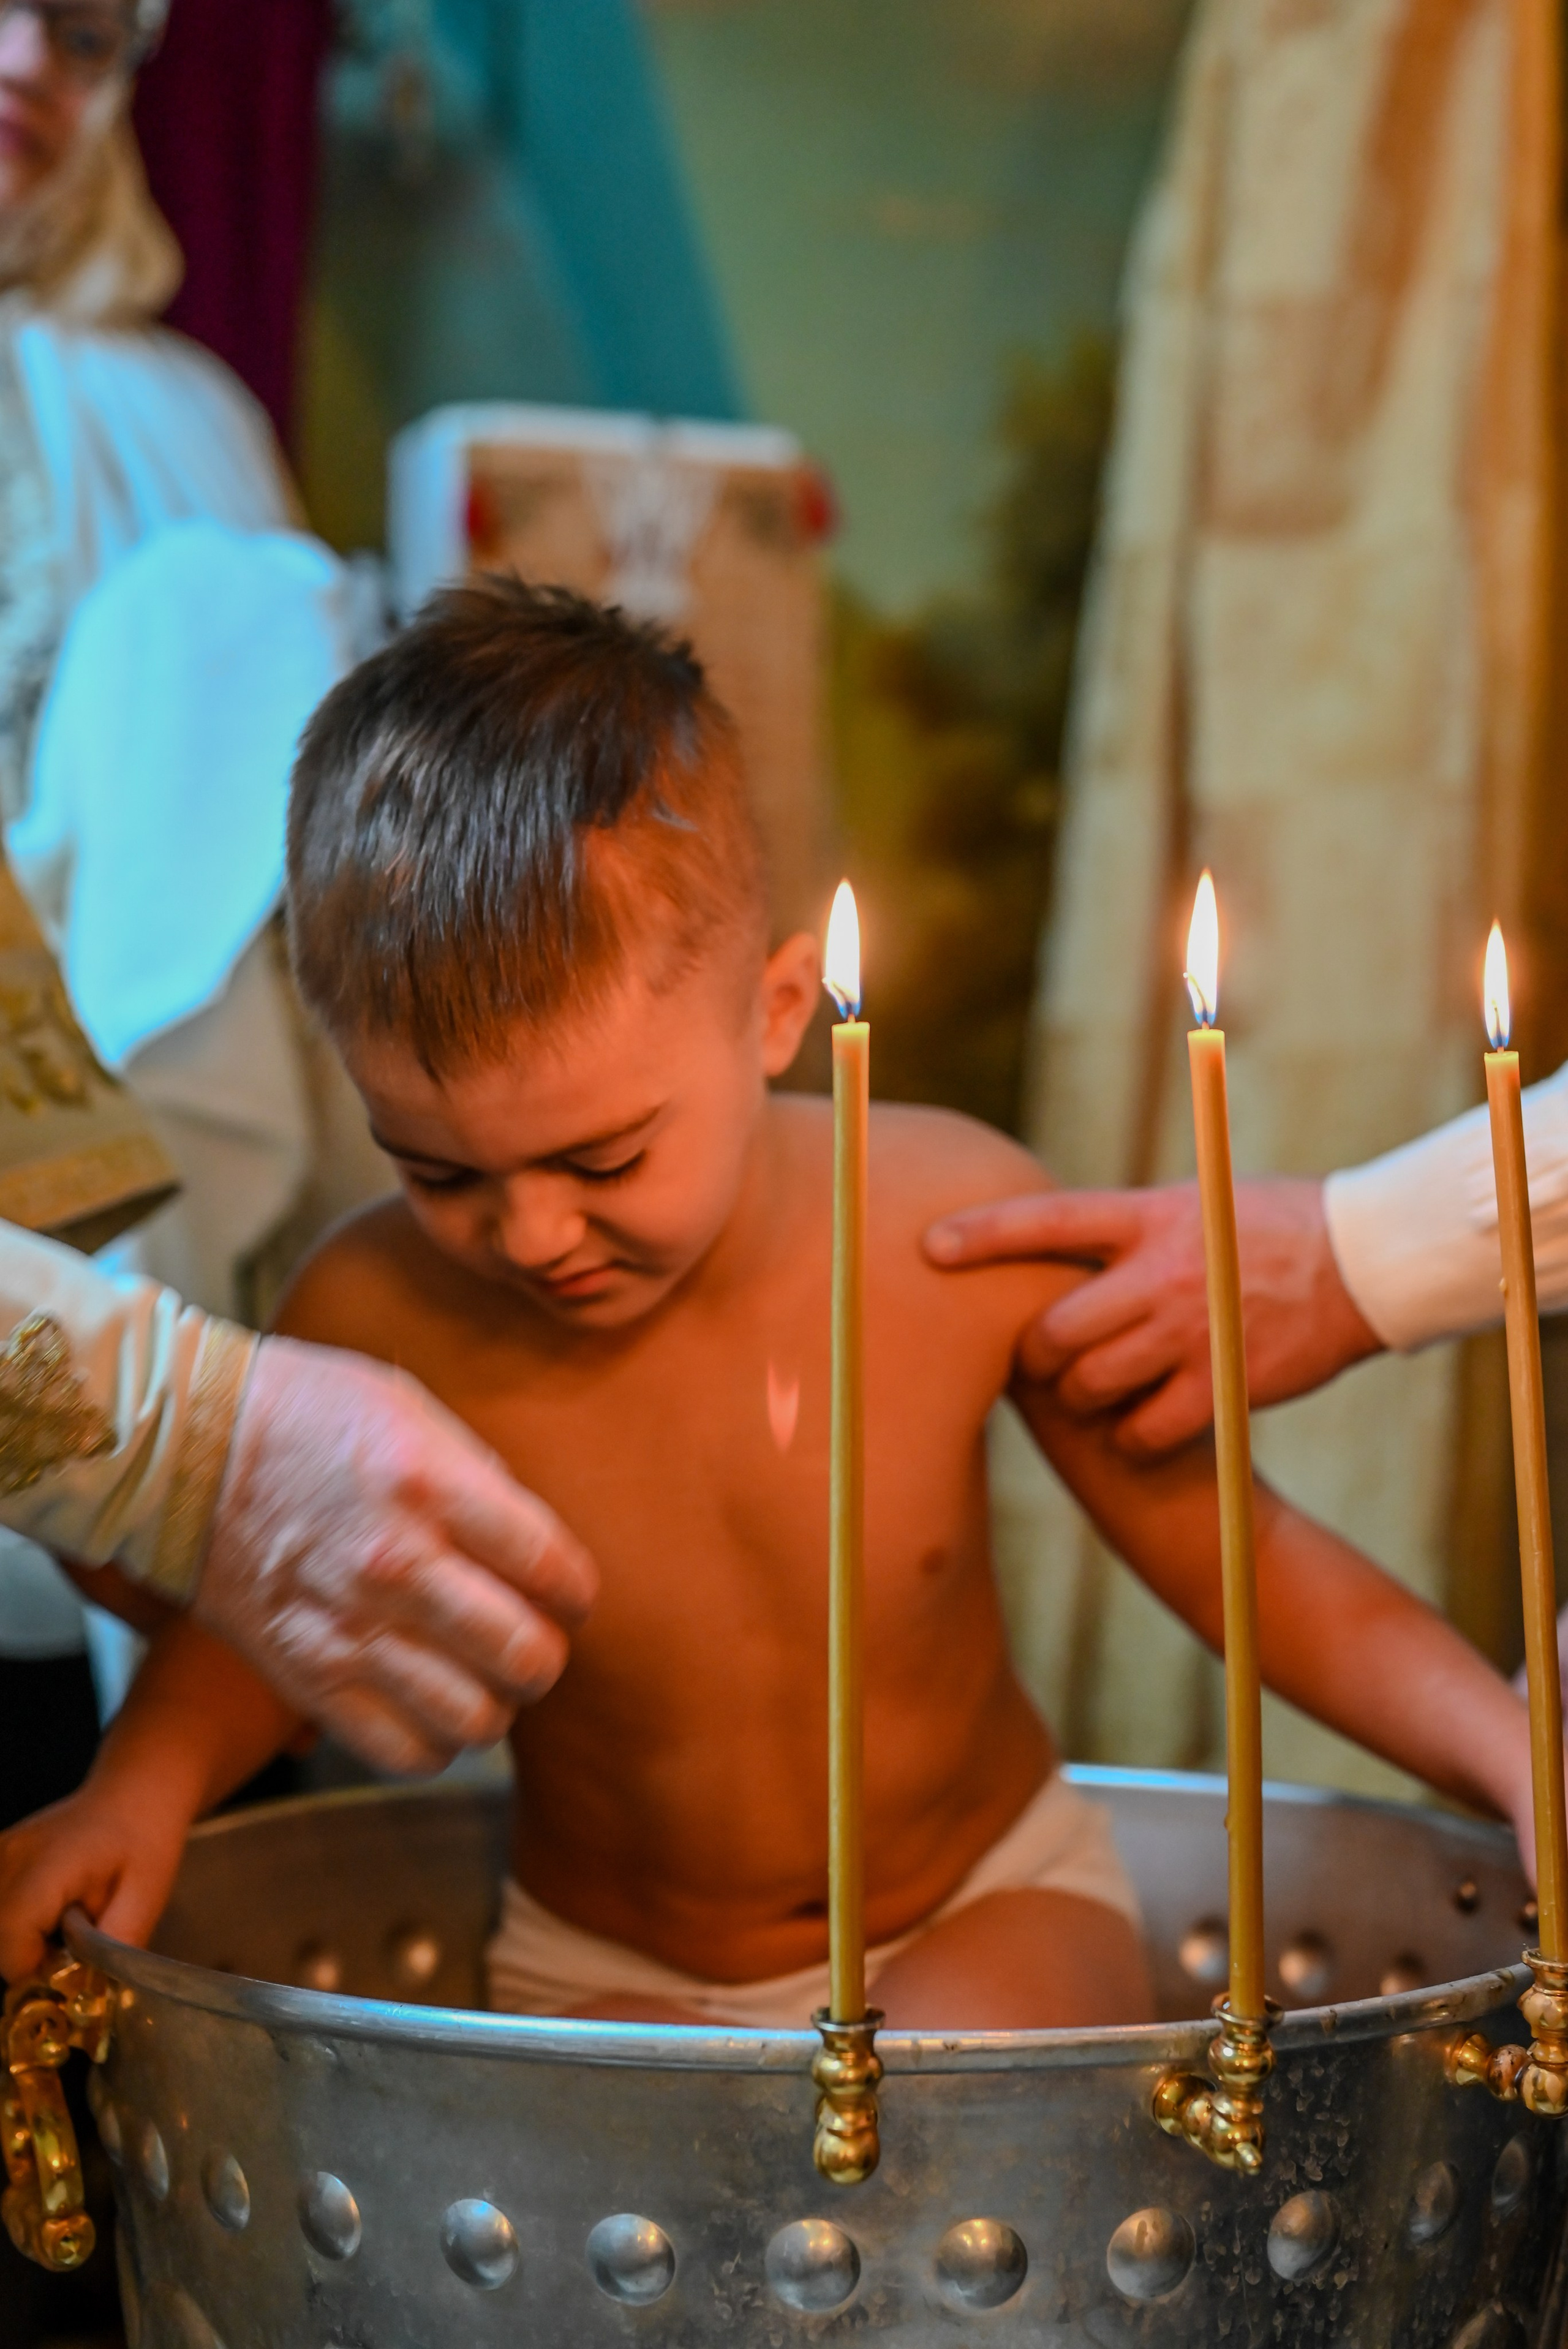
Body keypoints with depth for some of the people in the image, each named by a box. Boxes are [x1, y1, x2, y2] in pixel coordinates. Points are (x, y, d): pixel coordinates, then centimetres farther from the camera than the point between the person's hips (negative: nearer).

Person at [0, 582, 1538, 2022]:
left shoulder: (954, 1226, -20)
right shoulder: (377, 1320, -20)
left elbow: (1230, 1551, -7)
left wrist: (1513, 1751, -16)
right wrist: (152, 1775, -16)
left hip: (987, 1912, -1)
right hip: (607, 1981, 1)